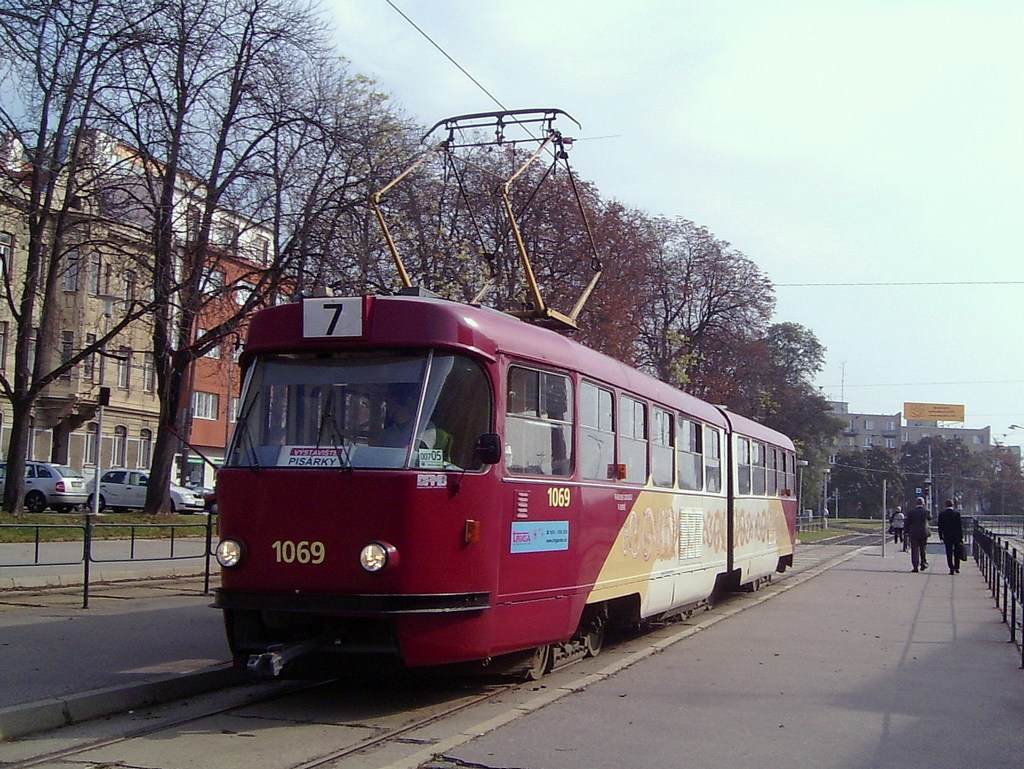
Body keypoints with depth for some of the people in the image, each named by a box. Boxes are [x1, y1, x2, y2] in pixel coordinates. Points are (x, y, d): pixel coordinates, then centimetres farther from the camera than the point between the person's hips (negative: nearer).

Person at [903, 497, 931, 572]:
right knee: (923, 549, 18)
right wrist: (924, 508, 15)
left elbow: (907, 523, -5)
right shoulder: (926, 511, -5)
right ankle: (923, 564, 21)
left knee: (915, 550, 0)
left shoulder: (912, 512, -7)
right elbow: (930, 518, 17)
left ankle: (915, 566, -5)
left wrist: (905, 532, 4)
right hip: (924, 534, 2)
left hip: (913, 534, -1)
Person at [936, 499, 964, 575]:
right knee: (957, 552, 14)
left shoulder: (941, 514, -2)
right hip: (956, 536, 0)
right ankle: (957, 568, 18)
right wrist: (961, 537, -2)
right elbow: (960, 525, -6)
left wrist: (941, 538, 4)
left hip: (947, 536, 0)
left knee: (949, 553, 4)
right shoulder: (957, 513, -6)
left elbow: (940, 527, -1)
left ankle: (952, 569, -3)